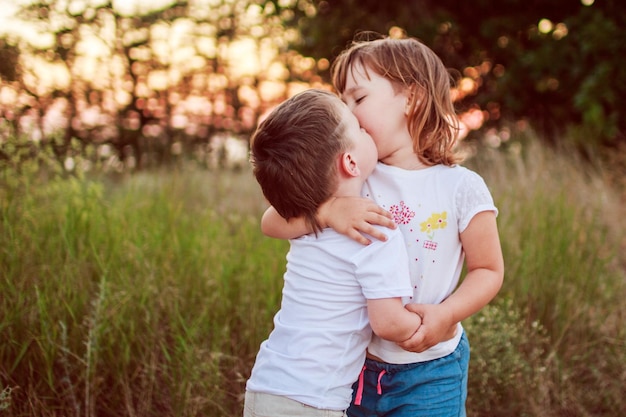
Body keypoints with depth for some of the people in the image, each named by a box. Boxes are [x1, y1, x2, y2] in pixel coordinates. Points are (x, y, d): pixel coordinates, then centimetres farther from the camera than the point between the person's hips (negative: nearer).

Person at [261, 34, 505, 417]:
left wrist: (446, 316, -20)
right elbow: (273, 224, -12)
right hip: (355, 367, 3)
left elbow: (488, 270, -3)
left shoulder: (461, 187, -10)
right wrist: (326, 210, -31)